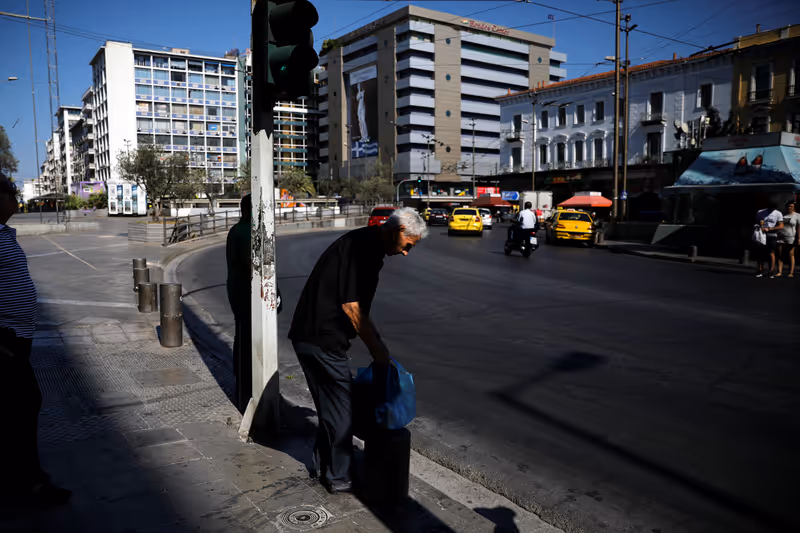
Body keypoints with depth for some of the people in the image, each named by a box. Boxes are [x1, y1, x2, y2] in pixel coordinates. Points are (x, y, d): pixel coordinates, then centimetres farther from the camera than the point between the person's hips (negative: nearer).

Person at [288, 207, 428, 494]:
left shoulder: (367, 245, 12)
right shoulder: (361, 246, -20)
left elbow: (357, 306, 20)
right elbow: (351, 307, -21)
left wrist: (377, 341, 20)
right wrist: (376, 347, -12)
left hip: (311, 336, 10)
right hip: (321, 339, -10)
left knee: (331, 405, 21)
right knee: (341, 408, 4)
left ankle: (322, 465, 36)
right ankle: (338, 478, 19)